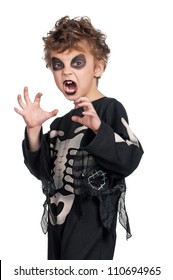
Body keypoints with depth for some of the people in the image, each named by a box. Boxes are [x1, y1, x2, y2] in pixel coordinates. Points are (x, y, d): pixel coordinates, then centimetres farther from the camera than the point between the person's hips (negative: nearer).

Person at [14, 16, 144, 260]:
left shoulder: (110, 108, -8)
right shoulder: (61, 122, 14)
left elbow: (130, 159, -19)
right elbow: (42, 171, 7)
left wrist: (98, 129, -31)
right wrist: (34, 130, -6)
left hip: (91, 223, -8)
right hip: (58, 220, 8)